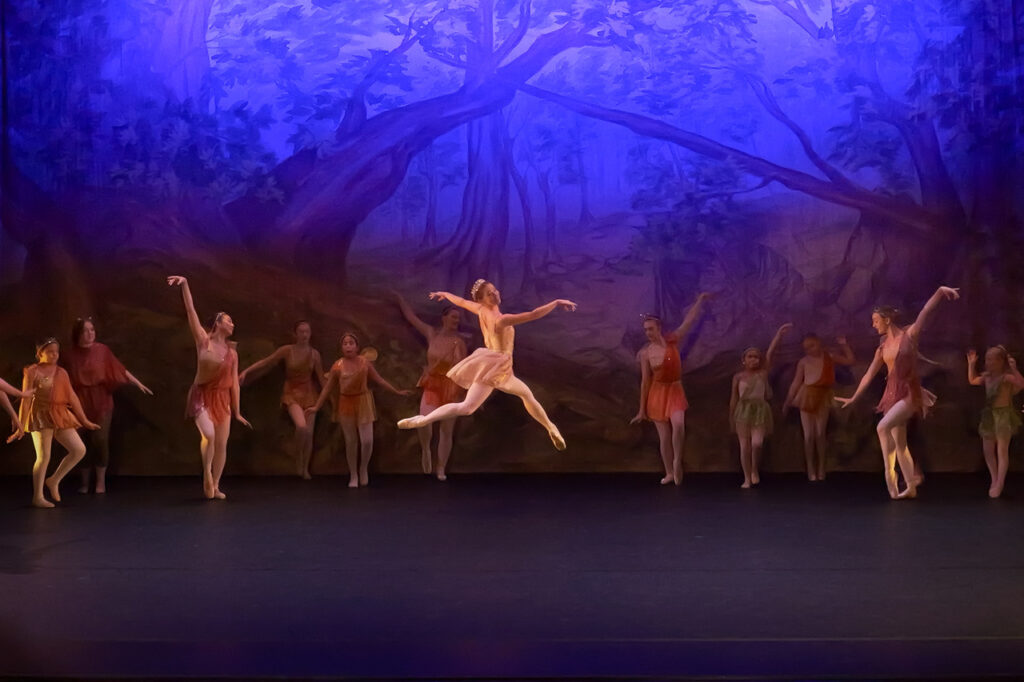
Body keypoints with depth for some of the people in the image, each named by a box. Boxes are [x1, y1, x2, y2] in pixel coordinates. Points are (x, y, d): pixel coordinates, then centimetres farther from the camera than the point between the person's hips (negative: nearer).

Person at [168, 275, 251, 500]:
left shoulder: (232, 352, 5)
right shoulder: (203, 341, -3)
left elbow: (234, 382, 6)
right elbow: (191, 312, -10)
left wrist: (237, 411, 5)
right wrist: (185, 285, -17)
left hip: (222, 399, 4)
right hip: (202, 396, -4)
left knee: (221, 443, 2)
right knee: (209, 434, -23)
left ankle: (215, 486, 14)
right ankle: (207, 473, 2)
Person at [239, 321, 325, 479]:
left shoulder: (314, 354, 0)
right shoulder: (287, 350, -7)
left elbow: (321, 377, 6)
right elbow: (265, 362, -4)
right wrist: (245, 372, -11)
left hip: (309, 393, 3)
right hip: (292, 393, -3)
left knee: (309, 432, 1)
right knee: (302, 427, -27)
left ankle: (305, 469, 18)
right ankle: (298, 460, -4)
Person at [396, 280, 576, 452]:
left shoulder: (481, 310, -3)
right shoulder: (500, 320, -27)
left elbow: (460, 301, 16)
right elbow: (534, 315, -34)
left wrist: (443, 293, 36)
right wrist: (557, 302, -27)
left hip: (498, 366, 10)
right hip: (494, 366, -10)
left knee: (526, 393, 21)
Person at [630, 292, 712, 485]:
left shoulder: (672, 341, -4)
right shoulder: (645, 353, -6)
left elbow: (689, 321, -6)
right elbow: (645, 381, -1)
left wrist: (700, 300, -14)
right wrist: (642, 409, 0)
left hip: (675, 391, 0)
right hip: (657, 393, 0)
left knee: (678, 425, -26)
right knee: (664, 436, 2)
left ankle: (677, 461, -6)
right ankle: (669, 473, 17)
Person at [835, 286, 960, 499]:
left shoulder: (909, 335, -5)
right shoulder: (882, 348, 10)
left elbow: (925, 312, -17)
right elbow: (869, 375, 17)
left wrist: (941, 291, -30)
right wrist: (853, 398, 20)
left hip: (910, 393, -7)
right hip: (892, 394, 7)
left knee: (883, 427, -24)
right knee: (899, 443, 7)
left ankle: (889, 472, -14)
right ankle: (910, 487, 15)